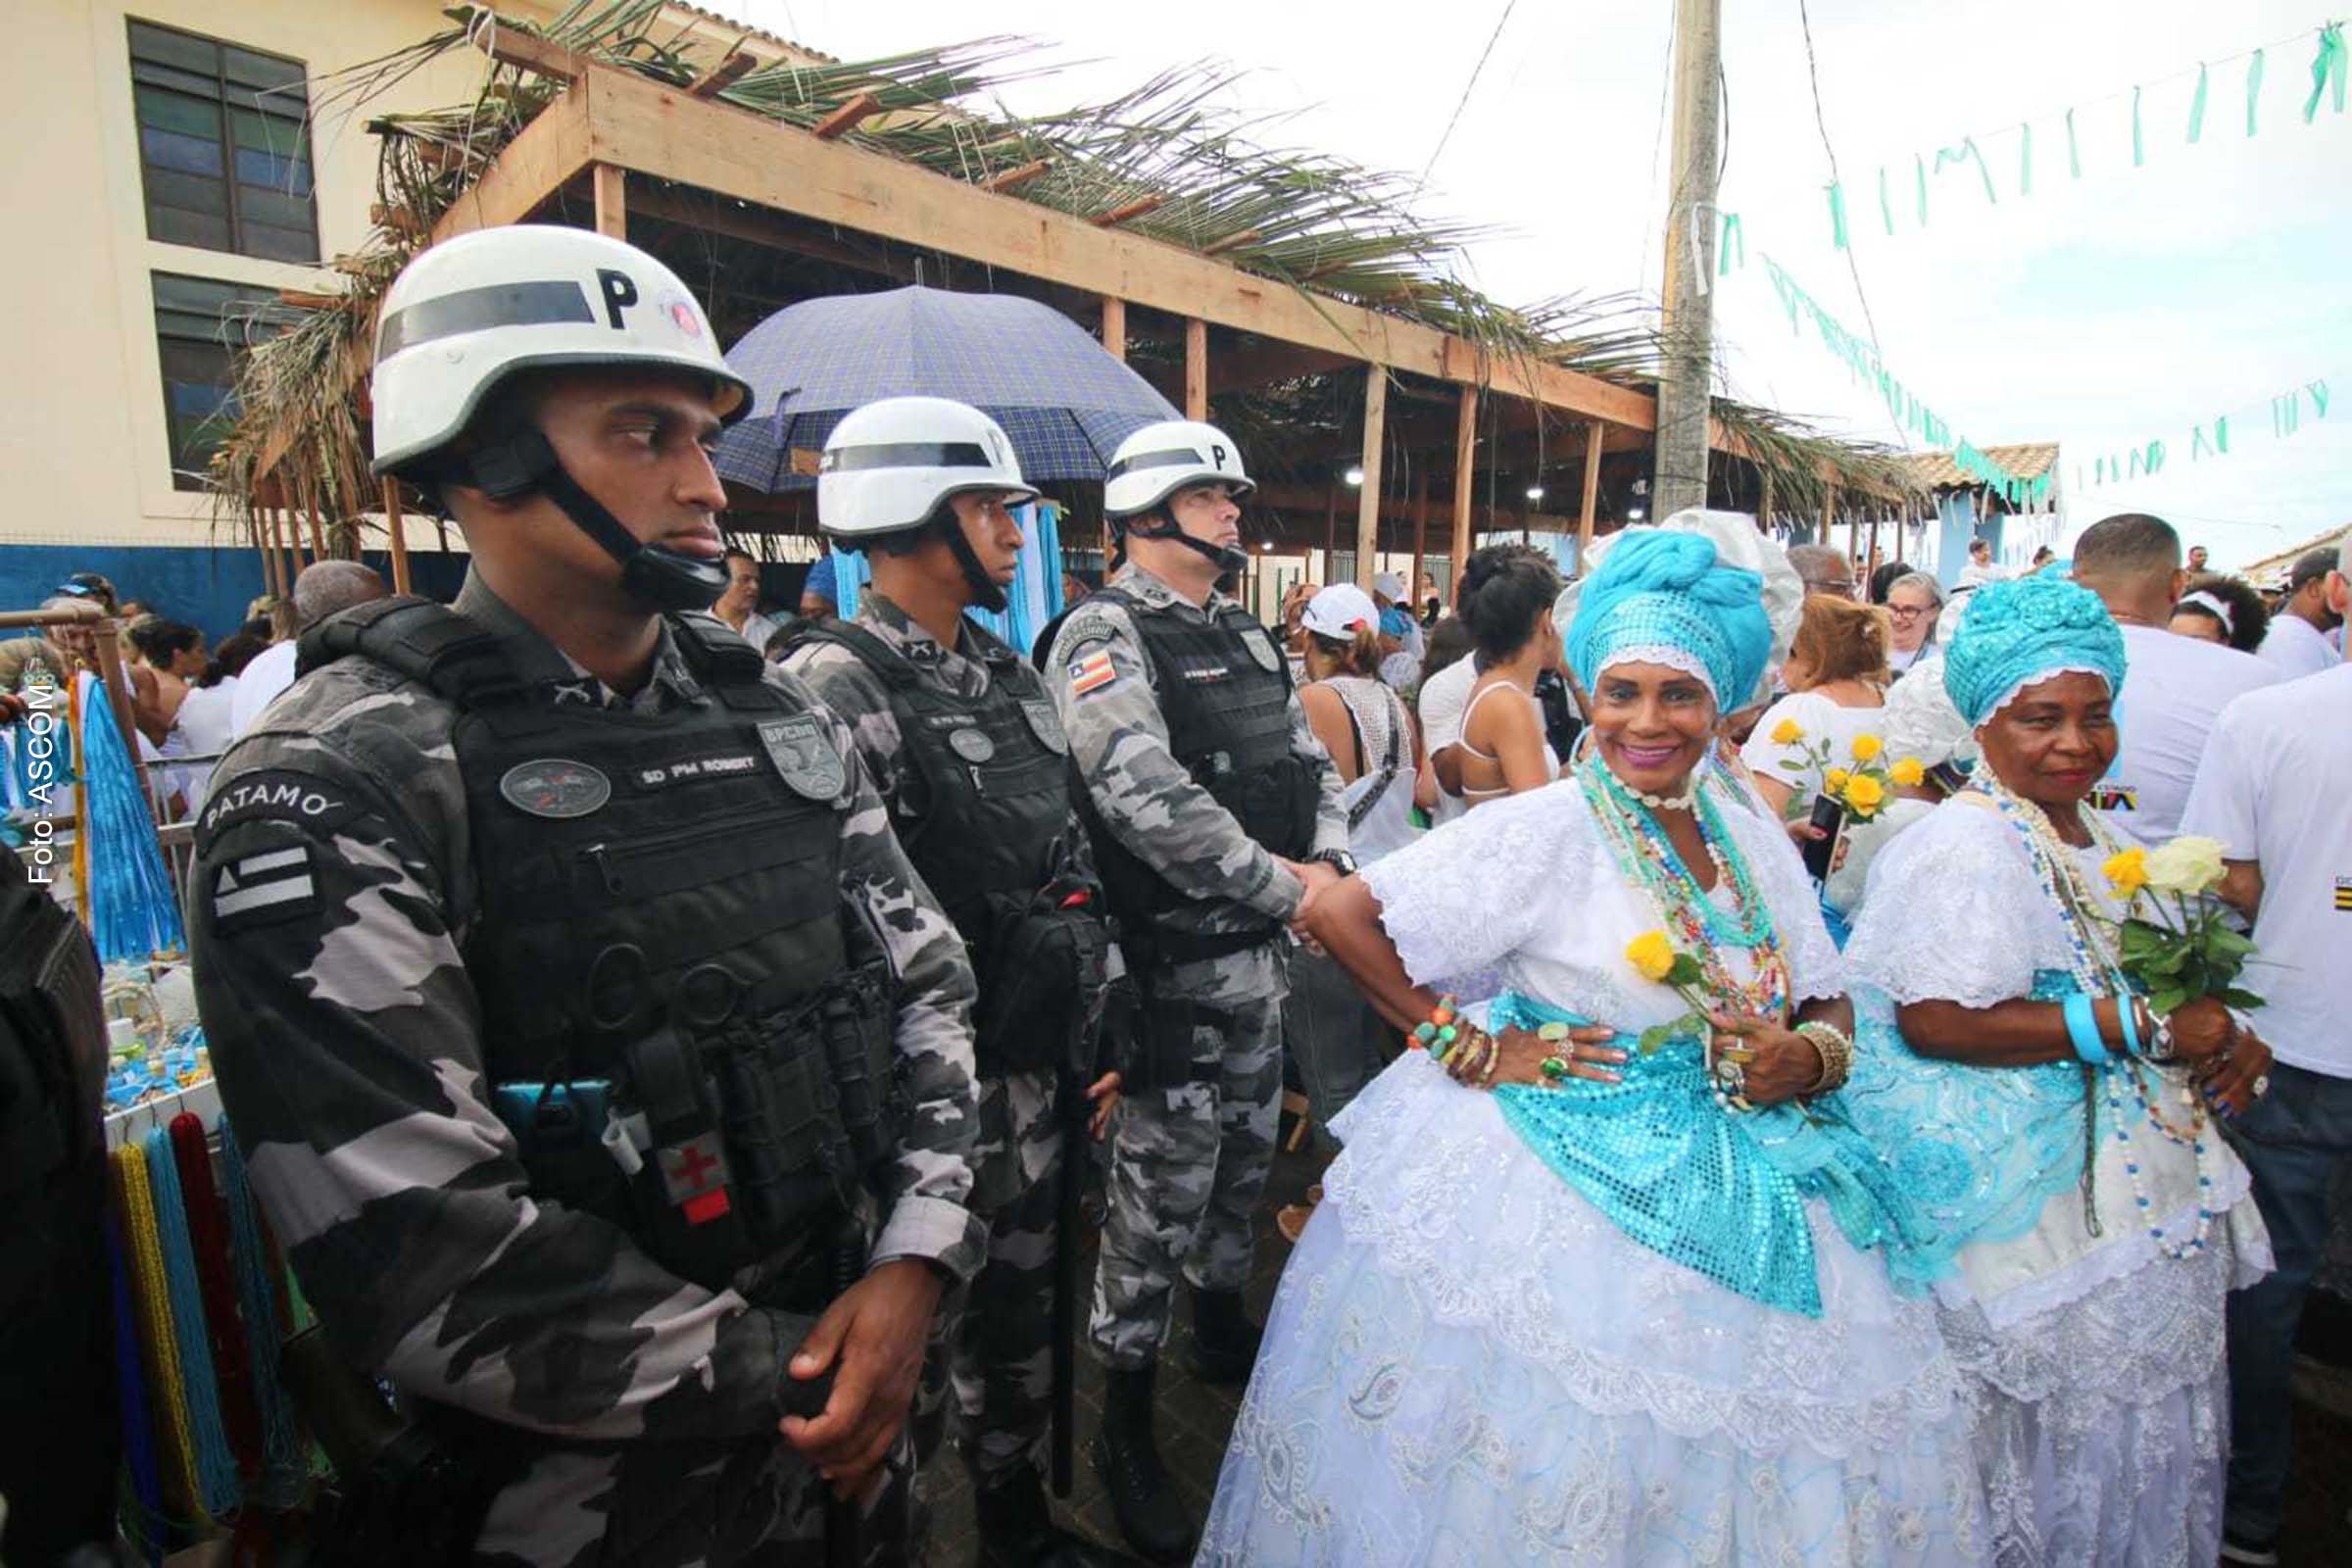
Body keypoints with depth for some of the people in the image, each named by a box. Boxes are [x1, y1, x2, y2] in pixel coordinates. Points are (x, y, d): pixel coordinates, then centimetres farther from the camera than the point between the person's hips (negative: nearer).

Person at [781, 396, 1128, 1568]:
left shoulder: (1013, 676, 10)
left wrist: (1093, 1035, 15)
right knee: (911, 1331, 10)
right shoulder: (832, 689, -16)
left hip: (1036, 1072, 8)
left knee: (1021, 1309, 23)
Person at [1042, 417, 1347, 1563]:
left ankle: (1221, 1328, 45)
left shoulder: (1245, 639, 14)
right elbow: (1147, 797, -25)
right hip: (1169, 965, -8)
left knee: (1243, 1162, 22)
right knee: (1160, 1194, 2)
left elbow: (1311, 762, 16)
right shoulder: (1105, 632, -13)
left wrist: (1327, 864, -4)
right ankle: (1126, 1428, 22)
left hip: (1259, 953, 8)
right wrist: (1285, 889, -20)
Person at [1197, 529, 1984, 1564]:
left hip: (1738, 1187, 6)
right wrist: (1467, 1049, -16)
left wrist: (1808, 1059, -10)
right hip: (1562, 1190, -5)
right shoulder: (1541, 830, -15)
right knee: (1559, 1437, 5)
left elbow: (1828, 1010, 13)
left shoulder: (1756, 844, 4)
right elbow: (1341, 915, -17)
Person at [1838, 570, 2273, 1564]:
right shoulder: (1967, 846, -19)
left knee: (2139, 1427, 20)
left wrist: (2222, 1040, 3)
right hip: (2036, 1211, -9)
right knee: (2065, 1436, 4)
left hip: (2137, 1200, 9)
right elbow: (1937, 1020, -27)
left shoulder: (2099, 835, 12)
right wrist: (2140, 1029, -23)